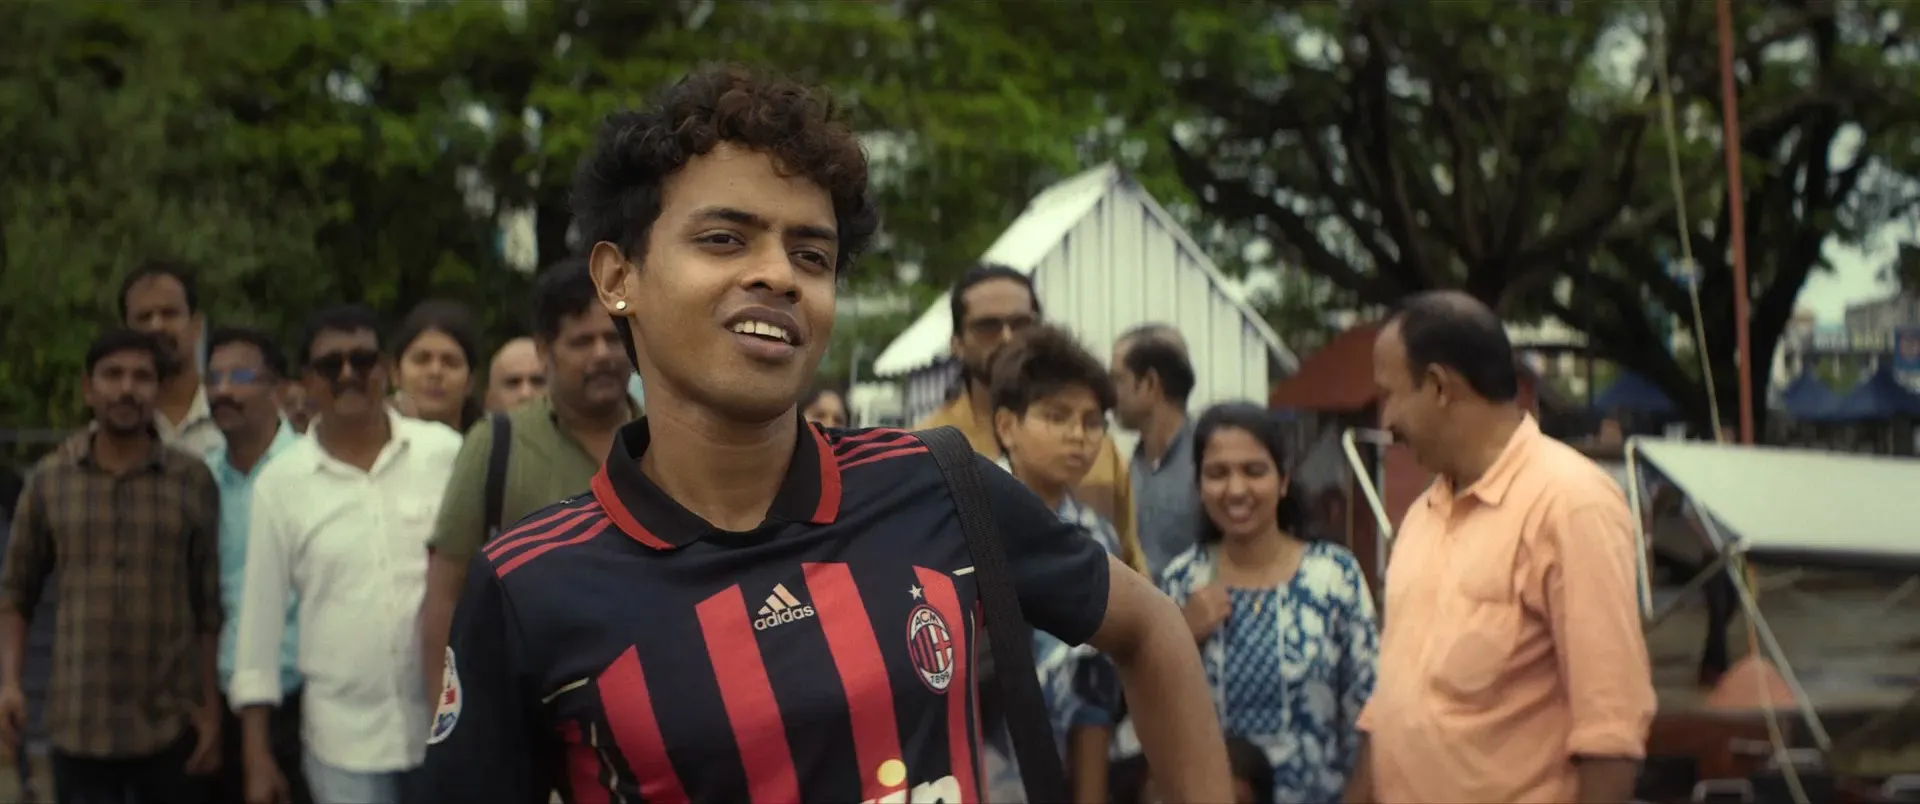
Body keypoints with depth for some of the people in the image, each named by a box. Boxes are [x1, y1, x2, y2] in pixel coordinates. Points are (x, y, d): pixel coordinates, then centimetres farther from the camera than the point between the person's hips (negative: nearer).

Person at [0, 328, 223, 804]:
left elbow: (211, 605, 3)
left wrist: (212, 708, 1)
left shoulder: (193, 480, 0)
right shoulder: (49, 479, 3)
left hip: (173, 728, 0)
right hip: (79, 729, 0)